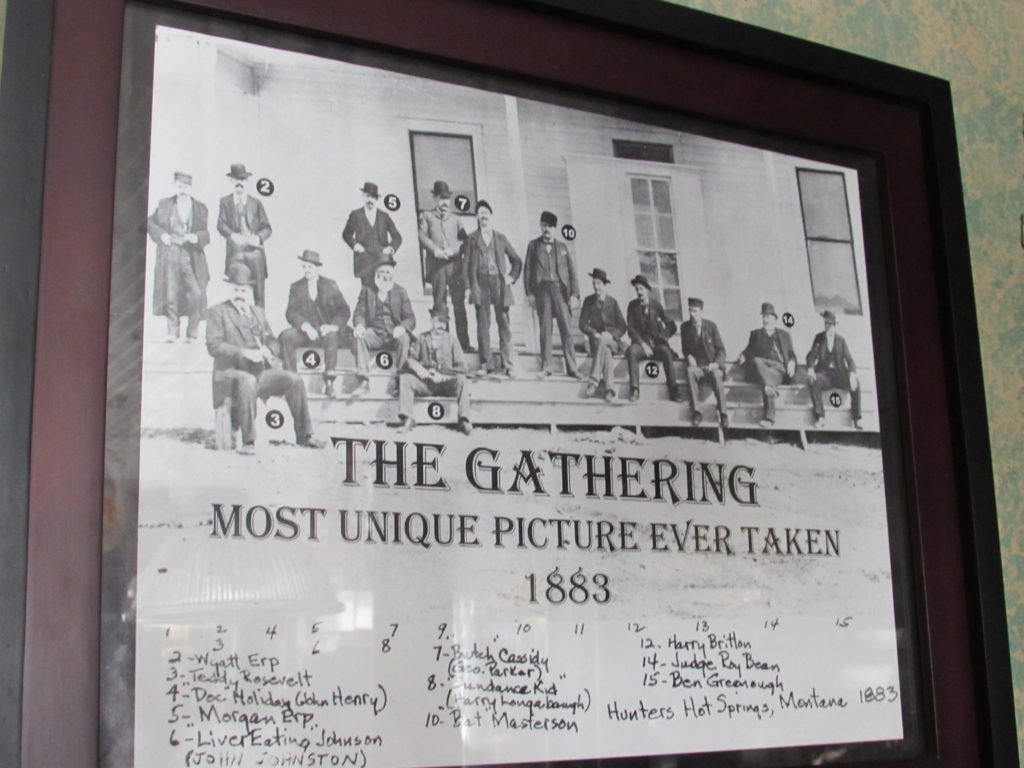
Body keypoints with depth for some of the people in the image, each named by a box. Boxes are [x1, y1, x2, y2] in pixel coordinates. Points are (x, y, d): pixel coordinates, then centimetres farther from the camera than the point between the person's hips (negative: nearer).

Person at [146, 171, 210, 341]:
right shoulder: (164, 204, 10)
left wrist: (196, 237, -14)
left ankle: (192, 332, 7)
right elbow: (150, 222, 17)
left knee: (197, 294, -8)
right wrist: (160, 234, 0)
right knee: (170, 295, -2)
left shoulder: (200, 208, 8)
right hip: (170, 255, 0)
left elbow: (205, 234, 8)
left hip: (191, 257, 0)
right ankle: (173, 332, 11)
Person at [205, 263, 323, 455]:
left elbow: (271, 340, 22)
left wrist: (267, 349, -4)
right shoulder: (217, 312, 4)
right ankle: (248, 441, -35)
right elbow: (213, 345, -8)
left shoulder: (258, 312, 23)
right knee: (247, 381, -39)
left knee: (294, 380, -14)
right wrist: (244, 353, -21)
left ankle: (304, 435, -5)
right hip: (232, 372, -6)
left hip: (261, 371, 6)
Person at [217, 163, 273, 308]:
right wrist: (233, 235, -20)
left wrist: (258, 238, -13)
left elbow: (267, 228, 8)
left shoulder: (256, 203, 13)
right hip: (235, 252, -1)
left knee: (258, 290, -2)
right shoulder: (225, 202, 11)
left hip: (255, 252, 1)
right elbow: (221, 225, -1)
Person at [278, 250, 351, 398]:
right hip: (305, 332, 2)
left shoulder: (330, 285, 10)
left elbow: (344, 310, 0)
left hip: (326, 330, -2)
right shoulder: (296, 287, 12)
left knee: (331, 335, -36)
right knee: (286, 335, -28)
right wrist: (305, 326, -20)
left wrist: (333, 326, -20)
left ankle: (329, 382, -36)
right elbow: (291, 313, -1)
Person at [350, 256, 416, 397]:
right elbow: (359, 313, 4)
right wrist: (359, 325, -22)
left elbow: (410, 318, 2)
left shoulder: (400, 292, 10)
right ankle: (364, 382, -31)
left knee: (404, 338, -34)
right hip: (375, 334, 1)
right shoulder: (367, 290, 12)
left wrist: (402, 327, -22)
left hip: (395, 334, -1)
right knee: (359, 337, -29)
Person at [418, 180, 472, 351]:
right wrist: (436, 250, -13)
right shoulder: (426, 216, 15)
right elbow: (422, 236, 2)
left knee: (459, 304, -3)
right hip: (437, 264, -2)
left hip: (455, 264, 2)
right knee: (440, 303, -7)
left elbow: (464, 240, 10)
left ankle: (464, 342, -4)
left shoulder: (455, 219, 21)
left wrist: (452, 250, -8)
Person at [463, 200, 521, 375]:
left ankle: (508, 364, -4)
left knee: (504, 323, -4)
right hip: (480, 283, -1)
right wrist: (468, 286, -4)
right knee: (483, 325, -4)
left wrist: (512, 277, 7)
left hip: (499, 282, 1)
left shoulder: (501, 238, 15)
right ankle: (487, 364, -3)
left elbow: (516, 260, 21)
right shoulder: (471, 239, 11)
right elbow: (467, 264, 6)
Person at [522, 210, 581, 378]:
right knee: (545, 328, -3)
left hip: (560, 289, 1)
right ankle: (545, 367, -1)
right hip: (542, 289, 0)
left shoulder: (562, 247, 14)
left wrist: (574, 294, 0)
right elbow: (527, 269, 9)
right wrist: (529, 292, -1)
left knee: (566, 328, -5)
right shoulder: (533, 245, 13)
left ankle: (571, 367, -5)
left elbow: (572, 270, 10)